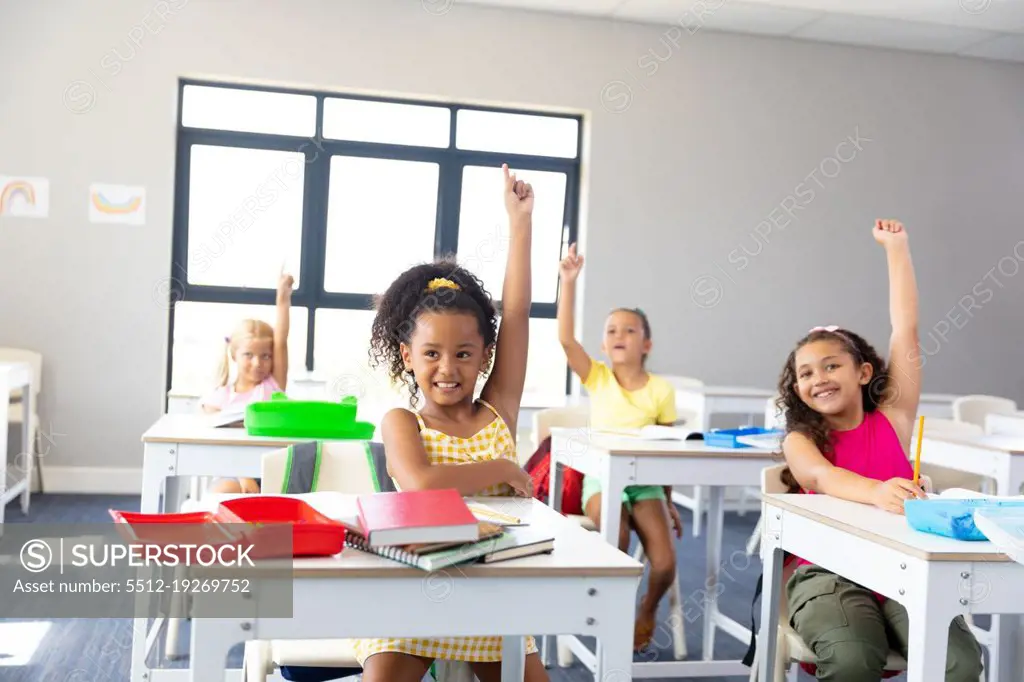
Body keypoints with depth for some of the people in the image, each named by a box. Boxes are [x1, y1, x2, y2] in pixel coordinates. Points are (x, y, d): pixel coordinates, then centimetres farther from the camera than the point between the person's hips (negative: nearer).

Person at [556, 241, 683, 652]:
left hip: (645, 480, 1)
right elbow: (565, 339, -15)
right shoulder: (597, 378, 0)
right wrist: (568, 282, -21)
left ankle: (647, 611, 19)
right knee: (614, 539, -30)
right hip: (602, 476, -1)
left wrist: (669, 503, 9)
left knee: (664, 564, -17)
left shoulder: (660, 390, 0)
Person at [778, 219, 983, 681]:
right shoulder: (799, 440, 5)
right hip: (829, 573, -2)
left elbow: (906, 331, 6)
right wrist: (877, 491, -41)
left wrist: (896, 248, 7)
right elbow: (821, 476, -20)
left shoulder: (893, 419, 9)